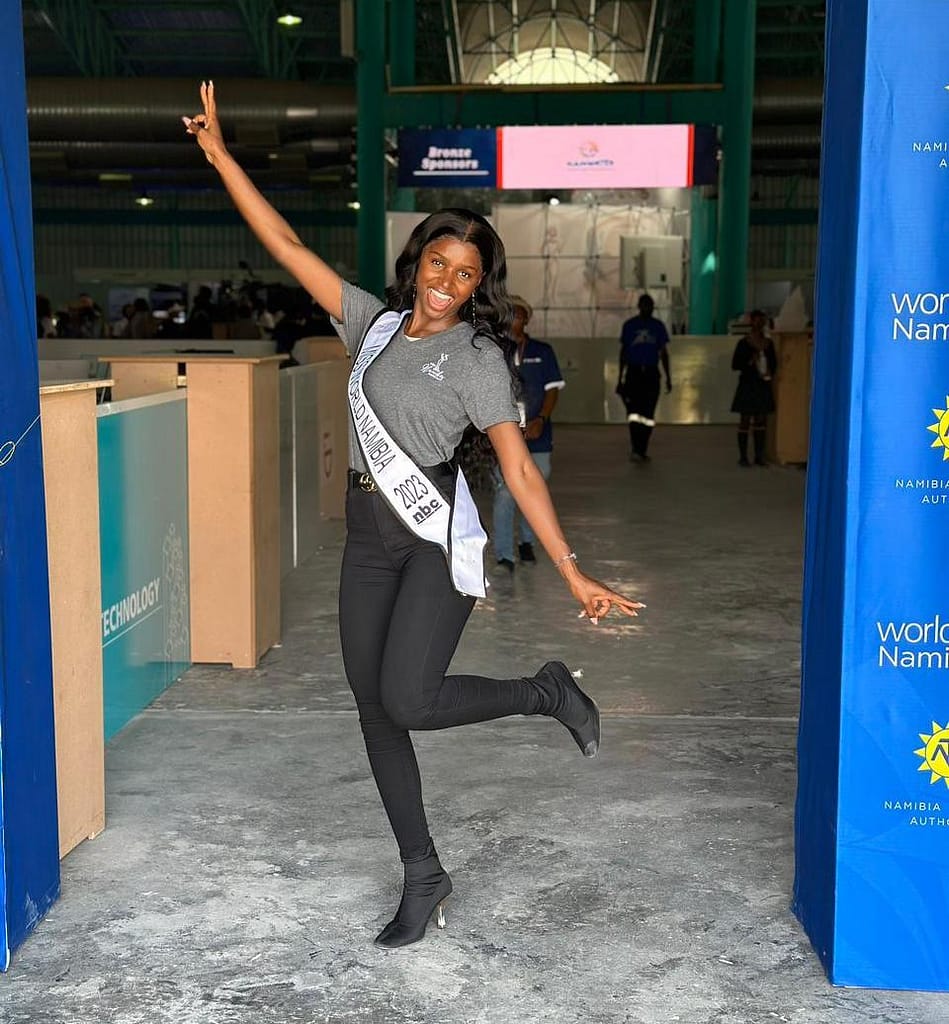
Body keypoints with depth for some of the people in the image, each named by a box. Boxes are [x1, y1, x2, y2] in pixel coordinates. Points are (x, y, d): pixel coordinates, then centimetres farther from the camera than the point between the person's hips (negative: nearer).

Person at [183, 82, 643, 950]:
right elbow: (288, 247, 10)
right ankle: (424, 876, 20)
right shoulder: (375, 322, 9)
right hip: (369, 538, 6)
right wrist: (221, 156, 8)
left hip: (439, 536, -6)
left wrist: (572, 572, -15)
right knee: (374, 710, 6)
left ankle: (547, 692, 7)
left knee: (409, 701, -19)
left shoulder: (476, 357, -5)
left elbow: (520, 469, -9)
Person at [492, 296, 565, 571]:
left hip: (536, 435, 2)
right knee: (505, 493, -9)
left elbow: (553, 389, 6)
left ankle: (527, 540, 35)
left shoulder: (542, 351, 8)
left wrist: (541, 419, -9)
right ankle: (504, 556, -4)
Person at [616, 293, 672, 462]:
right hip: (633, 372, -2)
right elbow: (623, 352, 8)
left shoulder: (658, 326, 9)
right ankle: (636, 449, -16)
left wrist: (668, 377, 8)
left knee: (648, 414, 1)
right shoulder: (629, 325, 5)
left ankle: (642, 450, 9)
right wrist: (620, 378, 4)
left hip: (651, 374, 2)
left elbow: (664, 353, 12)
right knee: (634, 411, -13)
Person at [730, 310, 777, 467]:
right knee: (745, 420, -1)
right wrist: (750, 362, -20)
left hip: (763, 385, 5)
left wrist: (770, 372, -4)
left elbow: (774, 362, 16)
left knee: (761, 420, 7)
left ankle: (759, 455, 14)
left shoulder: (768, 343, 8)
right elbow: (735, 364, -7)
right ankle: (743, 456, 4)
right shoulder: (744, 343, -6)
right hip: (748, 385, -5)